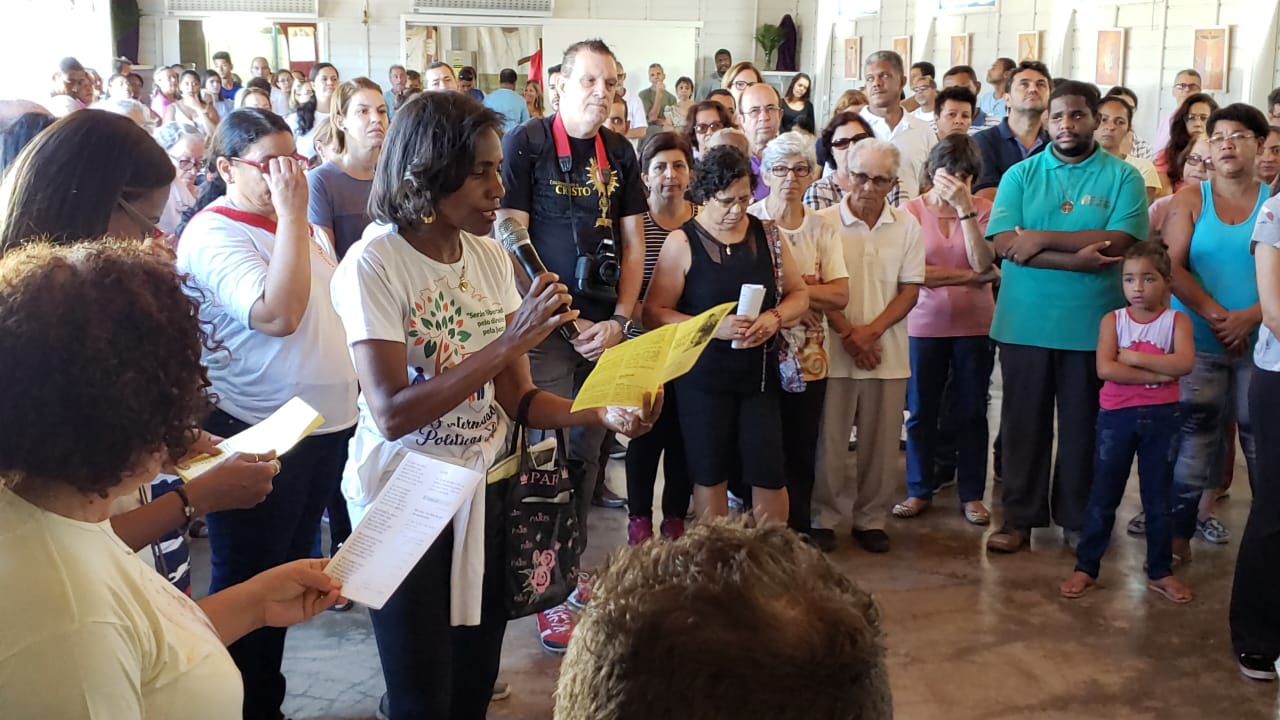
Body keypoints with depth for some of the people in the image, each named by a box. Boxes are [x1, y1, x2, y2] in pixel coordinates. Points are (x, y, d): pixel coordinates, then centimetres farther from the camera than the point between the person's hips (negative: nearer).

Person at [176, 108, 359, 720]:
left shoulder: (299, 223, 9)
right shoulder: (213, 234, -16)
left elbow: (335, 299, 22)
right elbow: (278, 314, -30)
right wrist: (291, 214, -25)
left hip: (327, 421, 9)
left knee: (286, 574, 20)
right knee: (248, 585, 5)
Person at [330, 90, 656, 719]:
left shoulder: (492, 259, 1)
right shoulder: (372, 265, -17)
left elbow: (517, 398, 1)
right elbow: (392, 414, -25)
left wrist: (604, 412, -17)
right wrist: (510, 340, -29)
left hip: (483, 488, 5)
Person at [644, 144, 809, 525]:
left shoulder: (767, 234, 5)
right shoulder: (682, 241, -5)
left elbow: (799, 293, 11)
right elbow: (654, 312, -9)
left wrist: (775, 318, -11)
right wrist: (713, 326, -22)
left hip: (760, 372, 2)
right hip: (703, 376, -2)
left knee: (769, 475, 1)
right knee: (710, 475, 8)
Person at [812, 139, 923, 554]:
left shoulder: (907, 226, 4)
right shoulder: (824, 222, -2)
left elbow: (910, 290, 2)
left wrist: (871, 331, -11)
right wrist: (848, 334, -12)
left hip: (888, 353, 2)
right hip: (834, 351, -2)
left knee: (881, 442, 8)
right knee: (829, 440, 4)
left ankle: (871, 519, 21)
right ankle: (823, 517, 17)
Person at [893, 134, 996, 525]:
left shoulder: (983, 209, 0)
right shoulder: (911, 210, -3)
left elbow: (983, 263, -15)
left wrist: (965, 207, -18)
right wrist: (971, 276, -10)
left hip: (974, 325, 0)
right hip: (925, 324, 0)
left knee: (971, 412, 9)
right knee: (921, 411, 10)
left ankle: (972, 494, 20)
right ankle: (919, 490, 24)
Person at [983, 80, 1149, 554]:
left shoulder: (1123, 177, 1)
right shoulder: (1021, 175, 4)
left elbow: (1121, 242, -14)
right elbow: (1005, 244, -9)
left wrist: (1044, 238, -15)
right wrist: (1077, 258, -18)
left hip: (1092, 324, -1)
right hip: (1025, 322, 1)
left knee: (1083, 425, 10)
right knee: (1023, 422, 8)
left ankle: (1078, 519, 24)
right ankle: (1019, 518, 19)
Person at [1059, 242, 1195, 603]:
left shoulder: (1176, 320, -1)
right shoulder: (1113, 320, -1)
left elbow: (1184, 363, -18)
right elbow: (1105, 369, -15)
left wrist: (1133, 358, -16)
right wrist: (1157, 374, -18)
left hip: (1162, 417, 0)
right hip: (1117, 416, 0)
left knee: (1158, 500, 10)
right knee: (1102, 498, 7)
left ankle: (1160, 572, 23)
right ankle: (1085, 568, 15)